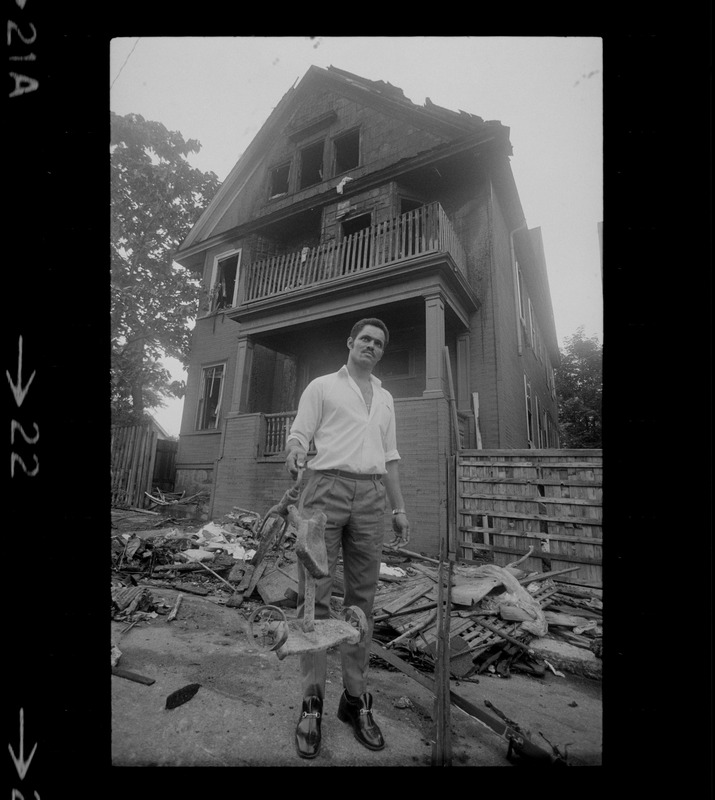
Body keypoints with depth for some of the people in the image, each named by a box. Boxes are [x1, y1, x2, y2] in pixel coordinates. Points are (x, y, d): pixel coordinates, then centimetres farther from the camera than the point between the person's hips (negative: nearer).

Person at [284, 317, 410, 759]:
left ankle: (356, 697, 19)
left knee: (362, 597, 6)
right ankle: (313, 699, 12)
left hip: (371, 497, 4)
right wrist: (295, 453, -21)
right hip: (327, 488, -3)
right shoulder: (322, 386, 10)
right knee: (315, 594, -2)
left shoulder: (386, 398, 21)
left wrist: (400, 508, 15)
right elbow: (300, 433, 3)